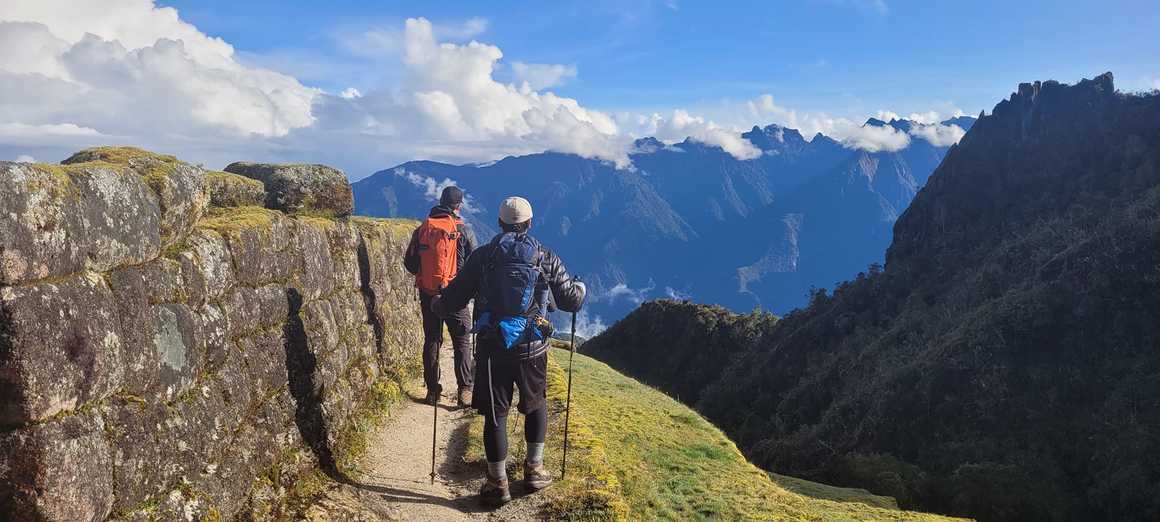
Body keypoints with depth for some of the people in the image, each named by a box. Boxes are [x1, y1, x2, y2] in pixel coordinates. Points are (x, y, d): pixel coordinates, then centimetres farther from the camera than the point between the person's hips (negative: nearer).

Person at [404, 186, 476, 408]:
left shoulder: (422, 229, 2)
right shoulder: (462, 229, -8)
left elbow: (409, 263, 4)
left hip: (427, 294, 3)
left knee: (432, 341, 13)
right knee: (462, 342, 6)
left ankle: (432, 391, 17)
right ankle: (464, 391, 1)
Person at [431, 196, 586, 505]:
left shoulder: (483, 256, -2)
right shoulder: (546, 258, 0)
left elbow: (452, 300, -1)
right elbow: (572, 301, 5)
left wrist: (437, 305, 22)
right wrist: (580, 288, 28)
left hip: (492, 347, -1)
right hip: (532, 347, 1)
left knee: (495, 413, 9)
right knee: (536, 405, 23)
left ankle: (498, 483, 17)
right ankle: (534, 470, 29)